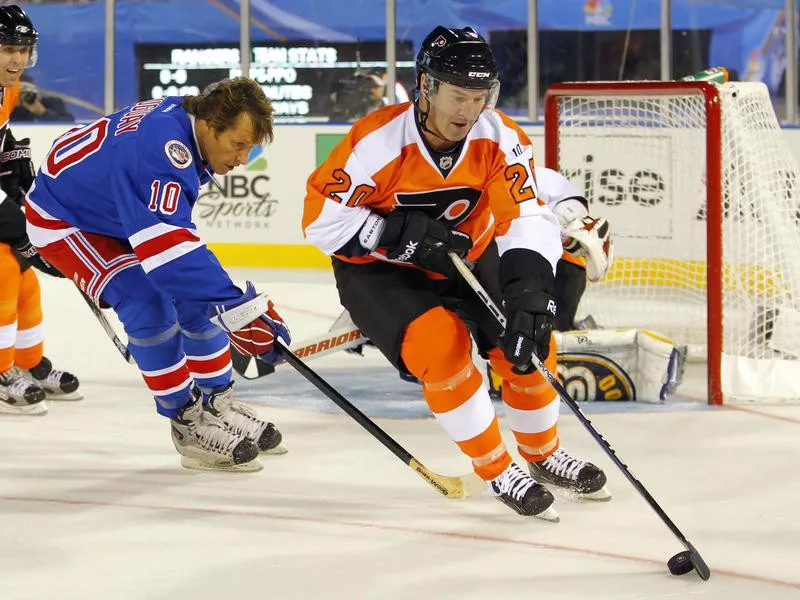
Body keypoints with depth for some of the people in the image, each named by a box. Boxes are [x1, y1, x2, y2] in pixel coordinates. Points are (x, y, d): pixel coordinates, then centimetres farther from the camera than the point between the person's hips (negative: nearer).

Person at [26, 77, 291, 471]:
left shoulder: (183, 118, -10)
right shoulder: (163, 148, -39)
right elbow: (166, 244, -48)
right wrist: (235, 308, -52)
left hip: (123, 213, 10)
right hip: (62, 218, -9)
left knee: (195, 296, 4)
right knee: (147, 301, -24)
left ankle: (216, 405, 16)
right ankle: (188, 423, -14)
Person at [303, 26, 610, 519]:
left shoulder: (502, 139, -19)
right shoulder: (378, 141, -28)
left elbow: (527, 218, -26)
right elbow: (321, 217, -24)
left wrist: (529, 288, -43)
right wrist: (402, 235, -32)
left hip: (466, 259, 4)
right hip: (378, 271, -4)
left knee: (528, 344, -7)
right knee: (440, 343, -27)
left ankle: (544, 454, 23)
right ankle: (496, 470, -10)